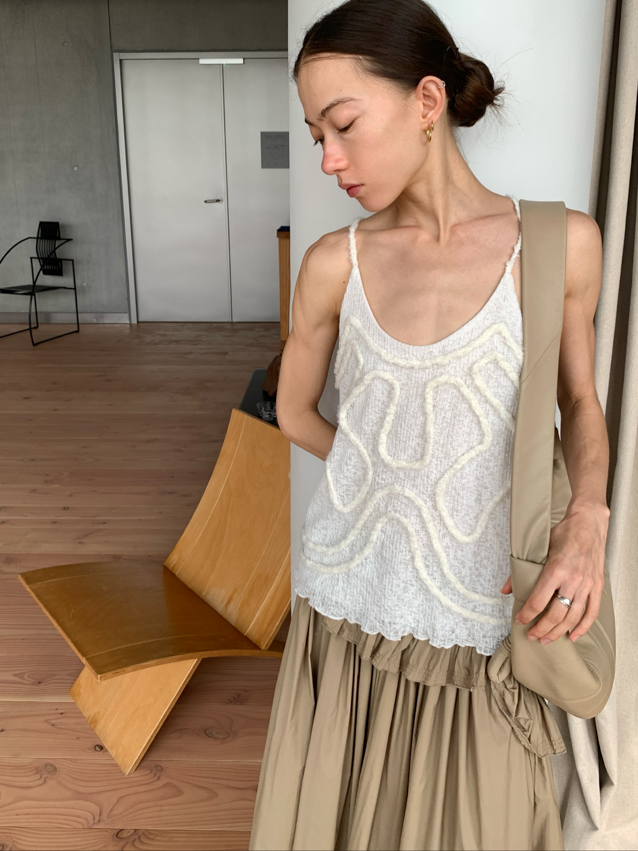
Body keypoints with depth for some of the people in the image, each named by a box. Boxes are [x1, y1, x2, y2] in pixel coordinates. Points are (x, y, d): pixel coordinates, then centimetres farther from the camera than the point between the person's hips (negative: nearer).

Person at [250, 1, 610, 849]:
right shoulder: (335, 263, -2)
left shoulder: (560, 244, -5)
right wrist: (392, 477, 7)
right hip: (345, 609, 2)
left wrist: (587, 517, -11)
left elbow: (581, 404, 6)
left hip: (480, 623, -1)